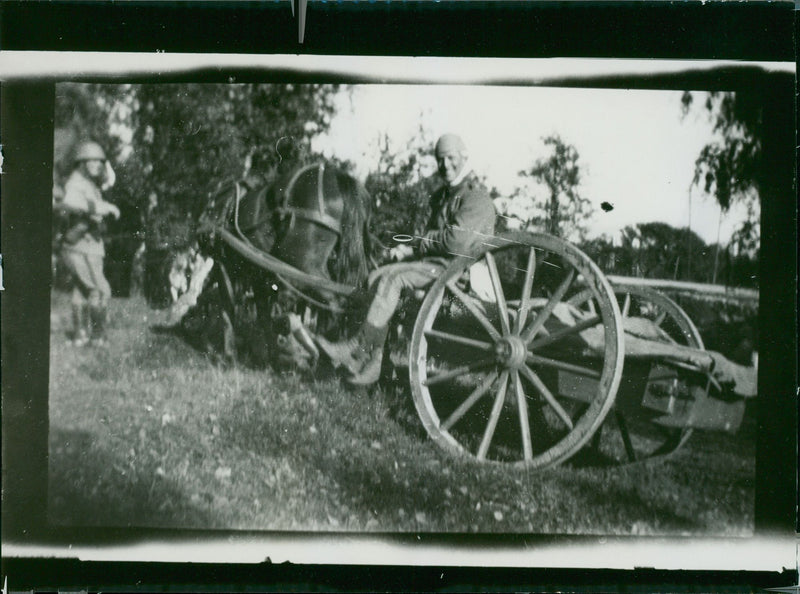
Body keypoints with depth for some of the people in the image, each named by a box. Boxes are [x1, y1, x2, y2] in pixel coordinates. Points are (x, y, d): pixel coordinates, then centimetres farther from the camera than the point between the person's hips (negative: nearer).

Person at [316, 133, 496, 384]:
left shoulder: (476, 198, -10)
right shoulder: (442, 196, 20)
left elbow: (457, 241, -22)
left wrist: (421, 244, -8)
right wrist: (409, 249, 3)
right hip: (436, 262, 9)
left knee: (393, 278, -23)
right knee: (378, 277, -7)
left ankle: (359, 348, -16)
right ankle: (371, 362, -14)